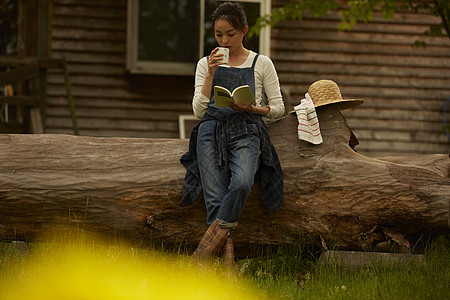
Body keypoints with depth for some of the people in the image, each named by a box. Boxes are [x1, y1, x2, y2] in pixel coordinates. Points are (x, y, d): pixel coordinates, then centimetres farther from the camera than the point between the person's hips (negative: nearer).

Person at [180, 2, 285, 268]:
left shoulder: (261, 64, 12)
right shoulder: (206, 64, 16)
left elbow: (278, 108, 11)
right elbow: (199, 111, 9)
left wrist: (252, 108, -8)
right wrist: (211, 74, -1)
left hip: (246, 131, -1)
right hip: (212, 130, 2)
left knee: (241, 183, -32)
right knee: (216, 198, -20)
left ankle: (205, 251, -27)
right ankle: (227, 265, -27)